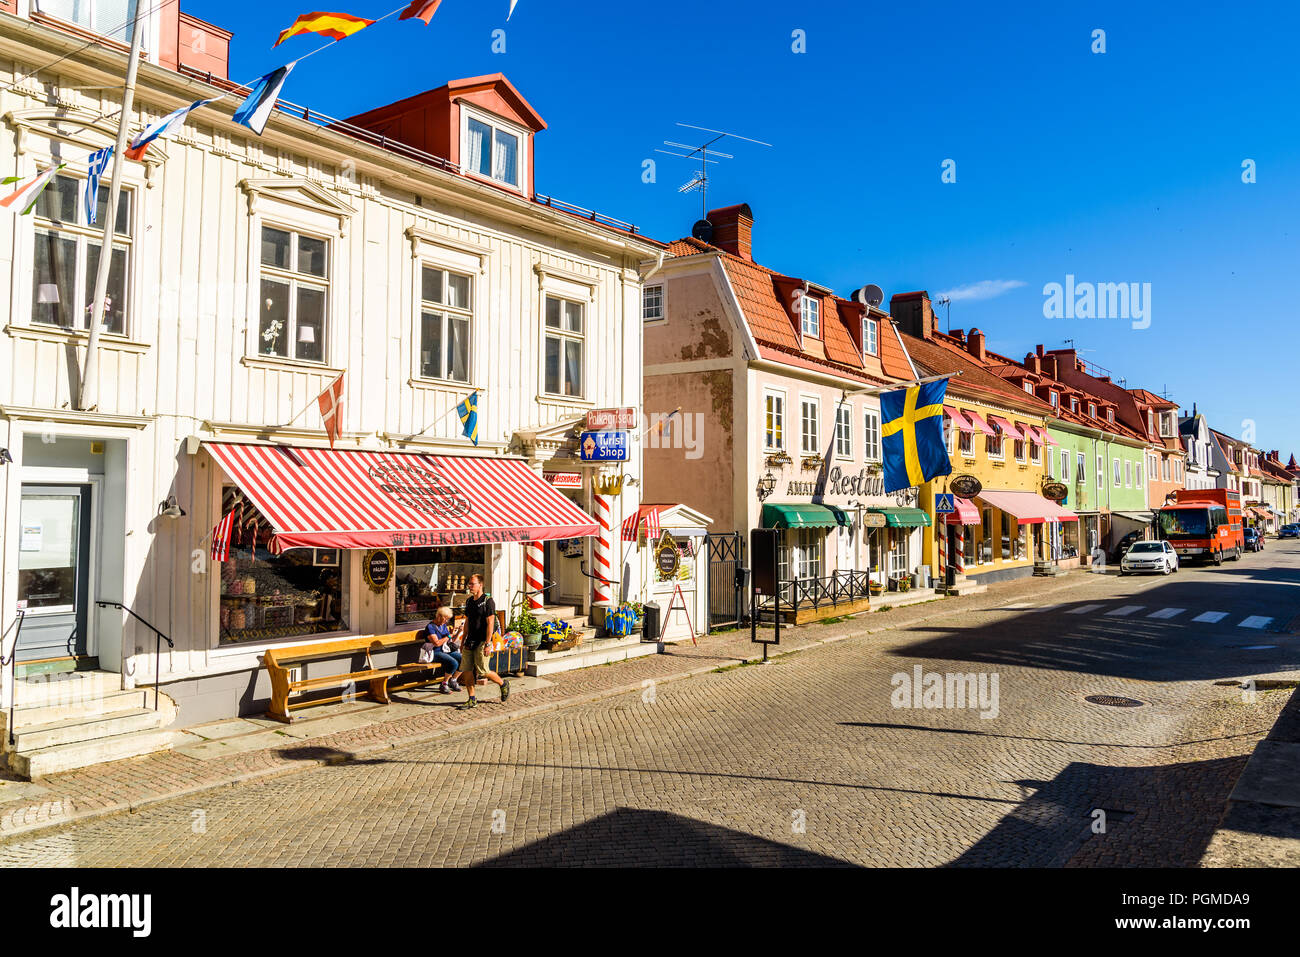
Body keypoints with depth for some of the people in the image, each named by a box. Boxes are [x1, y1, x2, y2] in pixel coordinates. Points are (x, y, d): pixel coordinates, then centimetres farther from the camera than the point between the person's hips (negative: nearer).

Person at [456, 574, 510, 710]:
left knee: (482, 671, -7)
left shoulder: (488, 601, -12)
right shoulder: (469, 601, 12)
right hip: (470, 641, 7)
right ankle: (472, 700, 12)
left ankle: (503, 684, 18)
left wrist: (487, 644, -20)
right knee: (466, 670, 2)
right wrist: (464, 640, 16)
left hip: (482, 641, -7)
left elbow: (490, 623, -16)